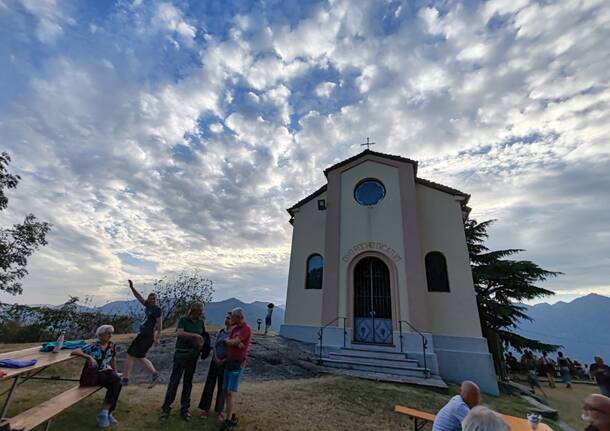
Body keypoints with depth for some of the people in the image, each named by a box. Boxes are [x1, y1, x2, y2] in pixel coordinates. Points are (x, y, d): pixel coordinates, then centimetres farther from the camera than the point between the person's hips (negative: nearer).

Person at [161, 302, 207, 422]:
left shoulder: (201, 322, 5)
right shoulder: (183, 320, -8)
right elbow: (179, 333, -23)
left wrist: (201, 344, -5)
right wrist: (195, 335, -29)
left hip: (193, 355, 4)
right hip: (181, 354, -4)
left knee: (188, 382, 11)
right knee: (174, 380, 0)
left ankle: (184, 409, 23)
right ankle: (166, 408, 16)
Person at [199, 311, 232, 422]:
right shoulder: (220, 332, 1)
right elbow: (215, 346, 4)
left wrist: (224, 360, -16)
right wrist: (216, 358, -9)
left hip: (226, 363, -3)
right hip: (215, 361, 4)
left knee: (222, 387, 9)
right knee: (209, 384, 8)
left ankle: (219, 411, 25)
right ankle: (205, 409, 24)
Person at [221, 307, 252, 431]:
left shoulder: (247, 329, -16)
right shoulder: (234, 329, 10)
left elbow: (233, 342, -20)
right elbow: (227, 342, 0)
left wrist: (227, 341, -1)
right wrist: (236, 343, -18)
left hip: (238, 364, -8)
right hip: (229, 362, 8)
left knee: (231, 393, -5)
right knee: (227, 392, 12)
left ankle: (228, 420, 7)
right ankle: (232, 418, 25)